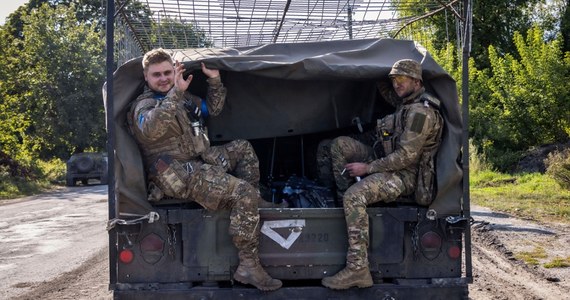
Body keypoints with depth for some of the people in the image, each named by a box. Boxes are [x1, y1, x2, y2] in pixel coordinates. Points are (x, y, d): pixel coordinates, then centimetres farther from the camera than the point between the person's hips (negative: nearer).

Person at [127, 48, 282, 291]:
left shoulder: (184, 97, 17)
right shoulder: (144, 105, -8)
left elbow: (213, 109, 31)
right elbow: (150, 130, -32)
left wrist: (215, 81, 14)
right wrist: (176, 92, -37)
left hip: (202, 161, 9)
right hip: (181, 176, -9)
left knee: (242, 148, 21)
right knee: (244, 193, -22)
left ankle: (256, 203, 14)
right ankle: (248, 267, -22)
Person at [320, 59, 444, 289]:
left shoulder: (420, 112, -19)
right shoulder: (407, 102, 11)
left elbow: (406, 157, -25)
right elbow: (390, 95, 38)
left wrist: (366, 168, -20)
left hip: (403, 176, -10)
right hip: (387, 163, 10)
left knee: (355, 195, -34)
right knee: (340, 144, 9)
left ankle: (357, 269, -37)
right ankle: (345, 202, 5)